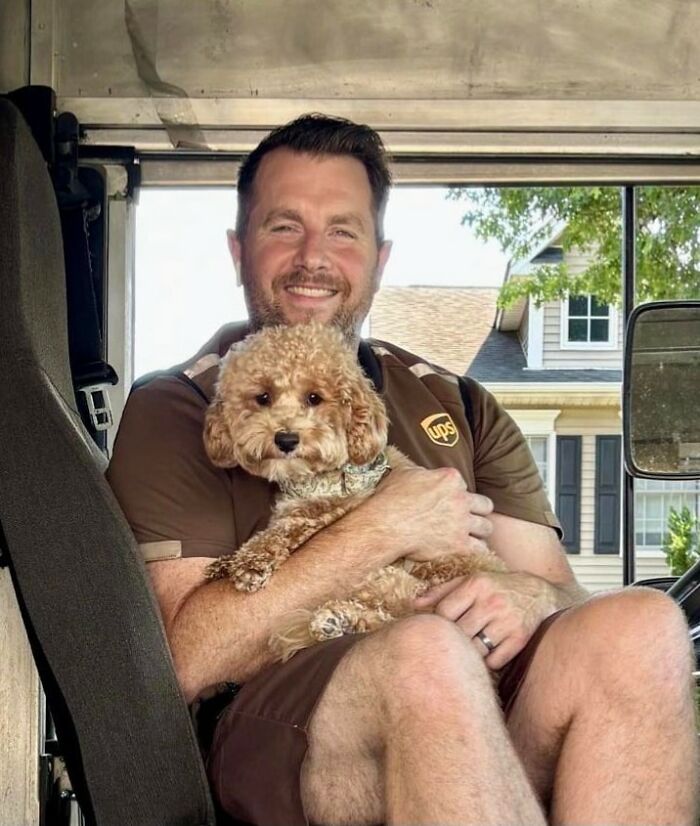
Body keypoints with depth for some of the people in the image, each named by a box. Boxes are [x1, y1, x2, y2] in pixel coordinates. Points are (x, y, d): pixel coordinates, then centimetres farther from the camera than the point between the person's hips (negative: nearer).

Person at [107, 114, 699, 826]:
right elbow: (183, 661, -6)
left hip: (481, 716, 5)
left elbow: (562, 592, 14)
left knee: (641, 623, -25)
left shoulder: (459, 408, 20)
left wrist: (528, 595, -12)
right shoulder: (174, 411, 7)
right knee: (428, 651, -36)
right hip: (267, 735, -4)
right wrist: (379, 532, -11)